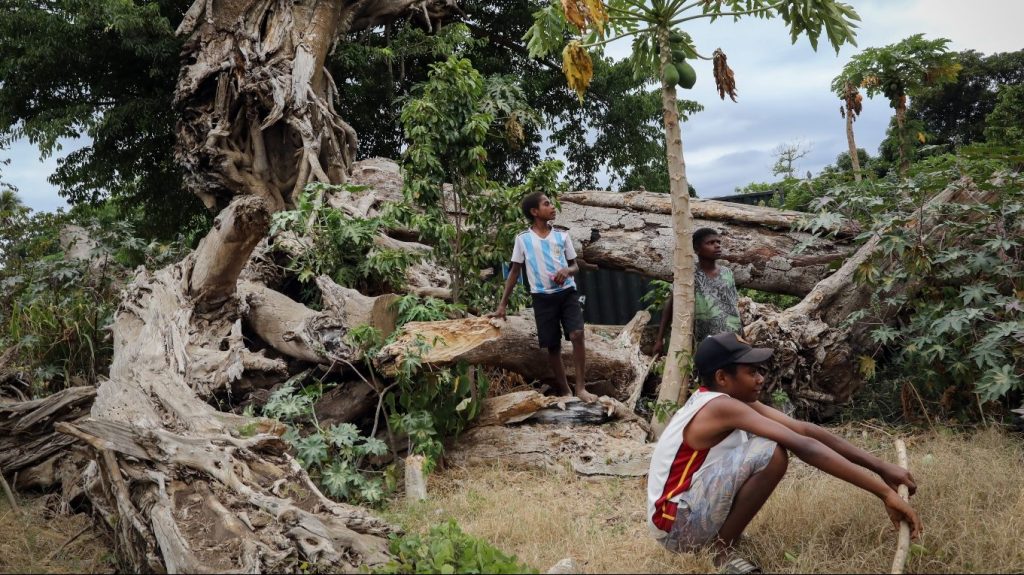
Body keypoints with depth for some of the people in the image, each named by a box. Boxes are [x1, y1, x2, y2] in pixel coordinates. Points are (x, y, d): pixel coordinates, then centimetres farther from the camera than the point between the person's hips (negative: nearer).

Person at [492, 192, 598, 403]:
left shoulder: (562, 236, 7)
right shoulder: (523, 239, 2)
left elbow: (576, 267, 14)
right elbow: (515, 271, 8)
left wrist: (567, 270, -12)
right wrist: (502, 304, 5)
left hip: (567, 292, 1)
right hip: (543, 297, -1)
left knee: (577, 335, -18)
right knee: (552, 346, 2)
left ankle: (580, 387, -9)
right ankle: (565, 391, 15)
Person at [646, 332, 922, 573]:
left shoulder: (734, 401, 5)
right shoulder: (721, 407, -23)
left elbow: (804, 429, 1)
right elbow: (804, 446, -28)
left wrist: (880, 467, -2)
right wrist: (884, 492, -28)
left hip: (690, 510, 9)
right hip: (677, 526, -9)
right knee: (772, 453, -23)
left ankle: (718, 536, 14)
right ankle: (721, 549, -8)